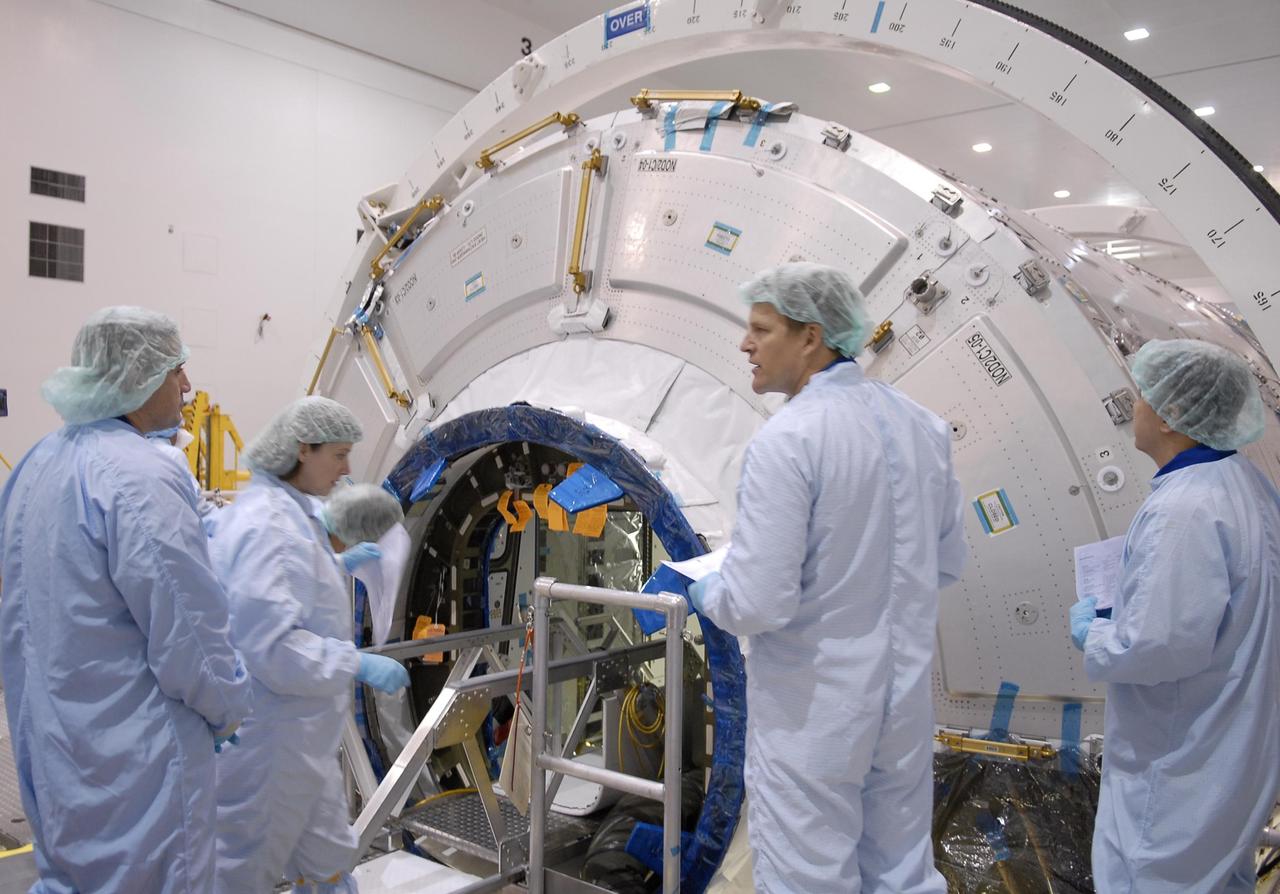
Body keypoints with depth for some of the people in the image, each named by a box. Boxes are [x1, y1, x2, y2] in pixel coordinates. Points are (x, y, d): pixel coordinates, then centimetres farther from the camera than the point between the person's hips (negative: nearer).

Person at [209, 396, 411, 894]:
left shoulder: (288, 510, 8)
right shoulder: (267, 525, -24)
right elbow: (271, 643, -28)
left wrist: (340, 566, 18)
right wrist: (357, 665, -25)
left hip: (298, 735, 10)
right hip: (267, 739, -10)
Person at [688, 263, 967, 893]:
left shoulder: (785, 440, -21)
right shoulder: (921, 426, 1)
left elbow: (758, 605, -23)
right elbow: (947, 562, 11)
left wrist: (707, 594, -2)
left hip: (812, 715, -6)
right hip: (904, 700, 7)